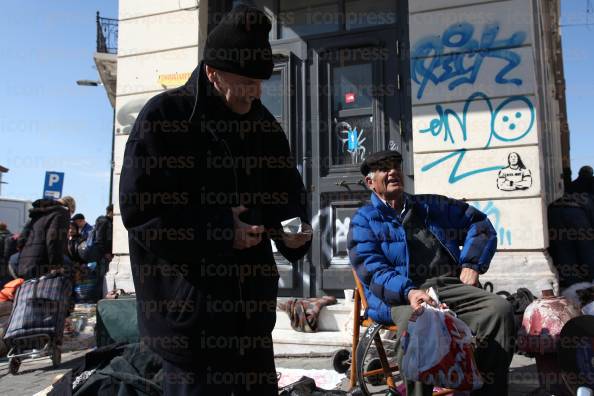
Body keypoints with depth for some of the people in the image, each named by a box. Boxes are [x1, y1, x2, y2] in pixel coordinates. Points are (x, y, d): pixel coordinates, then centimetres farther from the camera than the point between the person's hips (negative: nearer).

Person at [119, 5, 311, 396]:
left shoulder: (263, 122, 8)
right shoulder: (163, 117, -10)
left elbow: (289, 191, 15)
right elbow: (139, 209, -13)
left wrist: (294, 227, -7)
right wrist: (221, 231, -18)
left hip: (251, 303, 6)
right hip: (187, 305, -6)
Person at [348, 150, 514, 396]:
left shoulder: (431, 206, 26)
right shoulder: (364, 220, 12)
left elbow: (479, 223, 30)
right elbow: (371, 269, -4)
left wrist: (471, 264, 13)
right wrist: (409, 292, -23)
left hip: (451, 286, 4)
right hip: (402, 295, -4)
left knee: (499, 309, -23)